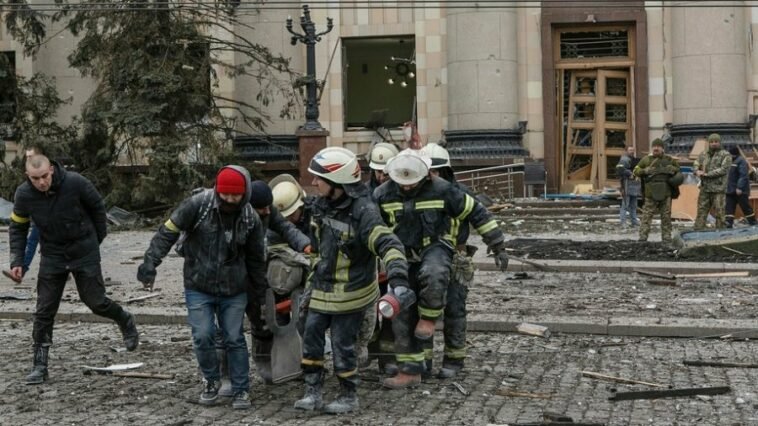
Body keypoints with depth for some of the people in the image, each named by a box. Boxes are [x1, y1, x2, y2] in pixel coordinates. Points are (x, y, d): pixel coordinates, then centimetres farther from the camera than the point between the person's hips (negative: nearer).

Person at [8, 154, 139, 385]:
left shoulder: (75, 183, -20)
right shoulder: (24, 194, -12)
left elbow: (97, 207, -2)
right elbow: (18, 227, 4)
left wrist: (97, 239, 5)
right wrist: (17, 261, -3)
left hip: (84, 252, -2)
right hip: (52, 256, 2)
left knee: (96, 302, 2)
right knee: (44, 311, -1)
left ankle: (126, 322, 33)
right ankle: (40, 366, 7)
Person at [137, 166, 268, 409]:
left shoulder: (251, 218, -5)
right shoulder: (198, 205, -15)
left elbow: (256, 258, 7)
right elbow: (168, 231, -12)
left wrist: (260, 292, 13)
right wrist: (150, 263, -20)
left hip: (234, 290, 1)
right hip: (199, 287, -1)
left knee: (235, 339, 3)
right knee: (203, 337, -4)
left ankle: (241, 390, 16)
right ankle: (211, 380, 22)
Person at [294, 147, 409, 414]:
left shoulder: (363, 211, -23)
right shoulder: (322, 205, 1)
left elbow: (389, 244, -30)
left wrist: (397, 277, -44)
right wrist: (315, 277, 24)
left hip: (350, 293, -7)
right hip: (322, 289, 7)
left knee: (342, 345, 2)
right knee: (311, 337, 8)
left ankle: (348, 397, 20)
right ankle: (313, 392, 20)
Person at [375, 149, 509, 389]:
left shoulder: (441, 190, -12)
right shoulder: (383, 195, -5)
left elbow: (476, 213, -4)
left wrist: (497, 246, -2)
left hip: (435, 248, -3)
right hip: (404, 258, 3)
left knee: (433, 275, -39)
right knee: (402, 316, 3)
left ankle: (428, 317, -11)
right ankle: (410, 371, 14)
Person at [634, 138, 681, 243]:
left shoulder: (669, 160, 10)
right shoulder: (646, 160, 5)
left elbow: (677, 168, 24)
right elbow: (636, 171, 8)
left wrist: (673, 170, 2)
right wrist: (645, 171, -10)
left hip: (665, 193, 2)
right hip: (651, 193, -2)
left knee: (666, 217, 6)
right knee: (647, 215, -7)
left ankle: (666, 237, 13)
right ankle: (643, 237, -7)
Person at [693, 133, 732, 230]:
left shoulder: (725, 155, 0)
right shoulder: (703, 154, 16)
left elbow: (723, 170, -11)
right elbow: (695, 164, 11)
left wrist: (707, 174, -15)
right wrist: (697, 171, -14)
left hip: (718, 189, -4)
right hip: (705, 189, 5)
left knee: (719, 214, -4)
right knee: (701, 212, 4)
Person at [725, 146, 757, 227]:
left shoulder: (741, 161, -14)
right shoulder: (732, 161, 15)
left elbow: (743, 176, -22)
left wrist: (739, 187, -27)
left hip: (740, 190, -9)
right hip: (731, 190, 9)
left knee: (745, 207, 1)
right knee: (729, 207, 0)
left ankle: (753, 222, 13)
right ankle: (729, 222, -4)